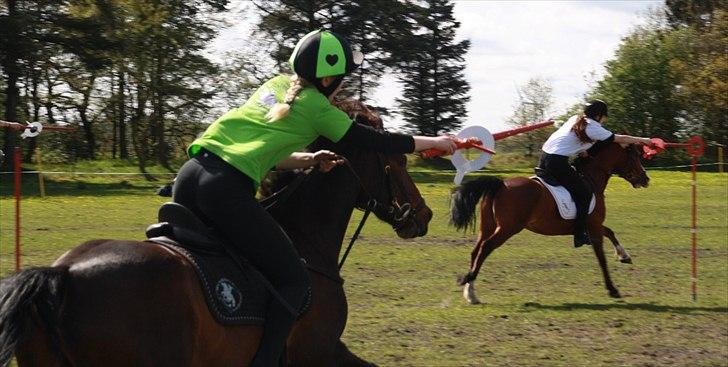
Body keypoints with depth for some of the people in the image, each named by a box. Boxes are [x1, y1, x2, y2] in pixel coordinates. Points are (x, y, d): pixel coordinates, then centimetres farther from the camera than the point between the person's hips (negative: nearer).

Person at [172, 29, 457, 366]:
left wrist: (310, 159, 23)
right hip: (227, 189, -8)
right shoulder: (317, 108, 4)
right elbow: (378, 143, 10)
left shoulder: (276, 84, 24)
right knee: (294, 281, 1)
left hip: (189, 174, 8)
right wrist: (433, 142, 22)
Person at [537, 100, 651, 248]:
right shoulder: (592, 127, -3)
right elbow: (620, 139, 4)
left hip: (545, 157, 9)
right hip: (558, 162, -9)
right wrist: (642, 140, 15)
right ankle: (580, 235, -7)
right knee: (584, 193, -4)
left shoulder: (576, 119, 19)